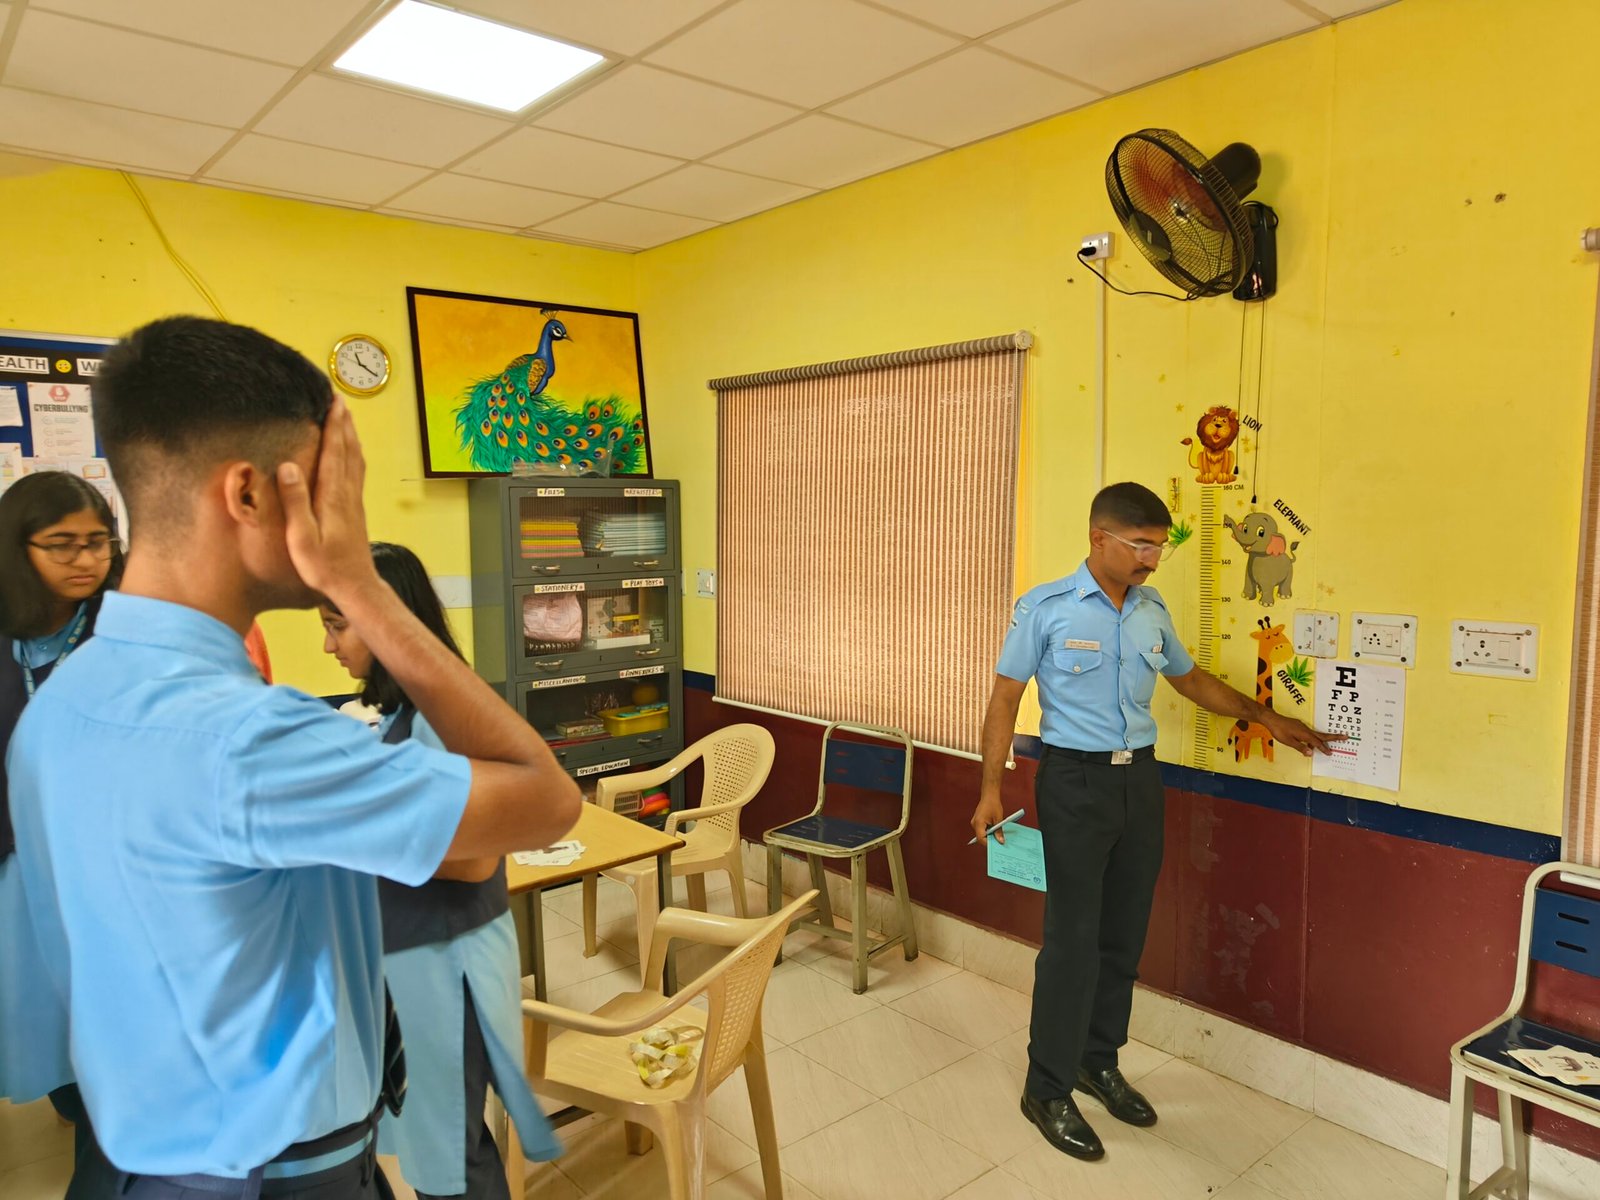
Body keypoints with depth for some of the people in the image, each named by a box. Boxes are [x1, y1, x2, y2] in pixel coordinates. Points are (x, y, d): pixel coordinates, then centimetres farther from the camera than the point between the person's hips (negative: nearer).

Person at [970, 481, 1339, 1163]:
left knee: (1124, 935, 12)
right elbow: (1005, 697, -6)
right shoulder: (1045, 608, -9)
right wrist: (990, 789, -11)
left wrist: (1265, 717, 21)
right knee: (1073, 939, -3)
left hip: (1139, 780, 6)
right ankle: (1048, 1089, 12)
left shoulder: (1152, 611, 8)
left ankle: (1099, 1062, 31)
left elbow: (1191, 680, 23)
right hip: (1075, 781, -6)